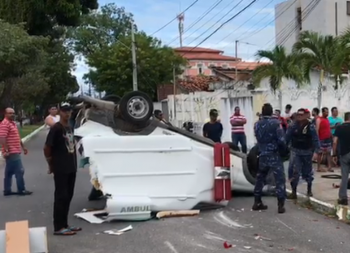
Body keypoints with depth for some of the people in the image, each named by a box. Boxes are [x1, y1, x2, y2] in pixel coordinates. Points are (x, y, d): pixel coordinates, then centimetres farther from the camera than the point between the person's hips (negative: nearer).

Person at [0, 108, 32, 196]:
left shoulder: (13, 123, 16)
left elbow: (17, 137, 25)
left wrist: (23, 147, 25)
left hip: (15, 152, 10)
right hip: (11, 153, -10)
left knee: (9, 172, 12)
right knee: (19, 171, -6)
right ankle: (21, 190, 2)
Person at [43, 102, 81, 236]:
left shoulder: (70, 127, 12)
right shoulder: (56, 128, -13)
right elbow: (47, 148, -13)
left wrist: (74, 163, 13)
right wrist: (51, 165, -5)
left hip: (71, 168, 8)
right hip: (60, 169, -8)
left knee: (68, 196, 12)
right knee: (61, 197, -5)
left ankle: (64, 224, 22)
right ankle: (58, 227, 1)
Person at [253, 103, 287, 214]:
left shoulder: (257, 124, 5)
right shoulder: (275, 123, -11)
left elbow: (258, 139, 7)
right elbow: (281, 140, -13)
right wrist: (284, 149, 4)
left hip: (262, 155, 5)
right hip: (274, 155, -5)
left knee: (260, 178, 16)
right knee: (280, 179, -1)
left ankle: (257, 202, 20)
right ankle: (281, 205, -4)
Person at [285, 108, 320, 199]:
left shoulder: (310, 126, -11)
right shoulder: (293, 126, -5)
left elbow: (315, 140, -13)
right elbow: (287, 137, -3)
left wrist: (316, 151, -23)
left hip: (307, 152, -1)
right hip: (296, 151, 1)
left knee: (307, 171, 15)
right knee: (294, 171, -8)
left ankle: (309, 190, 35)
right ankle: (293, 192, -2)